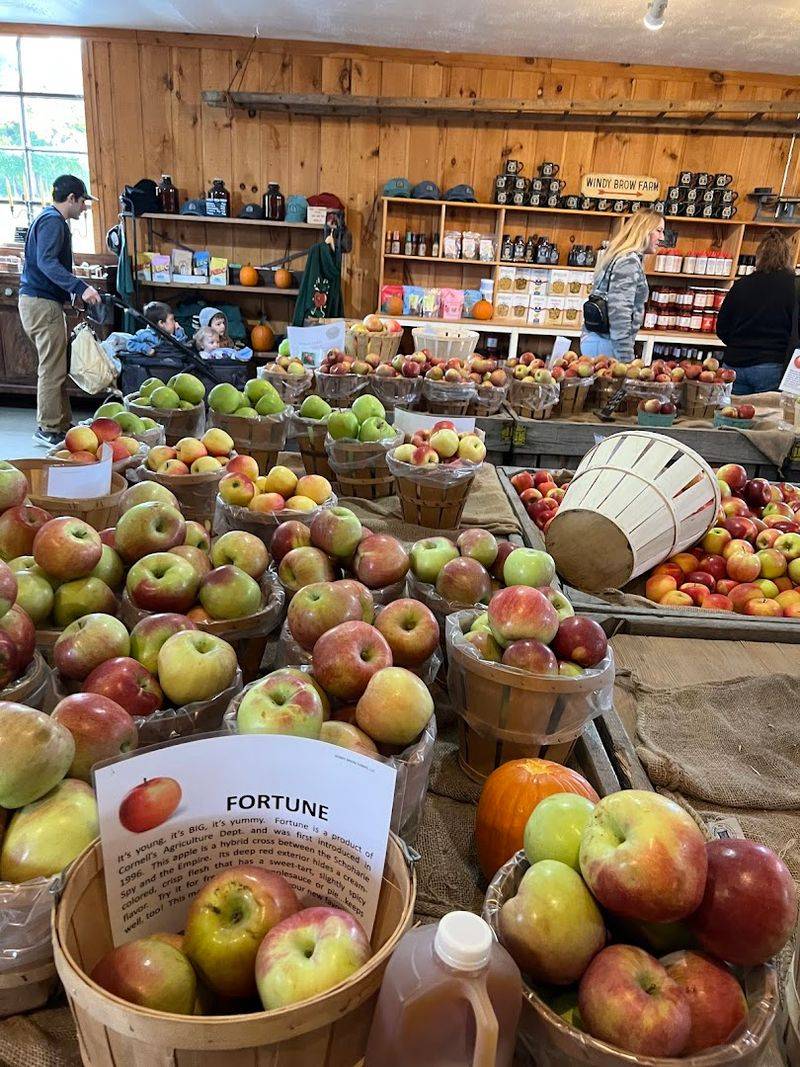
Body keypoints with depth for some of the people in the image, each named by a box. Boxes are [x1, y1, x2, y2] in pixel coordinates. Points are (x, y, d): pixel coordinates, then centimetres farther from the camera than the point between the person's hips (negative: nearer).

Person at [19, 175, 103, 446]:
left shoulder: (50, 219, 20)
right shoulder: (52, 221, -13)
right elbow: (47, 262, -25)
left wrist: (76, 290, 31)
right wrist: (80, 287, -33)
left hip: (38, 299, 11)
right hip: (42, 303, -11)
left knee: (56, 367, 14)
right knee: (52, 370, -7)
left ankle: (62, 423, 21)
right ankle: (49, 429, -2)